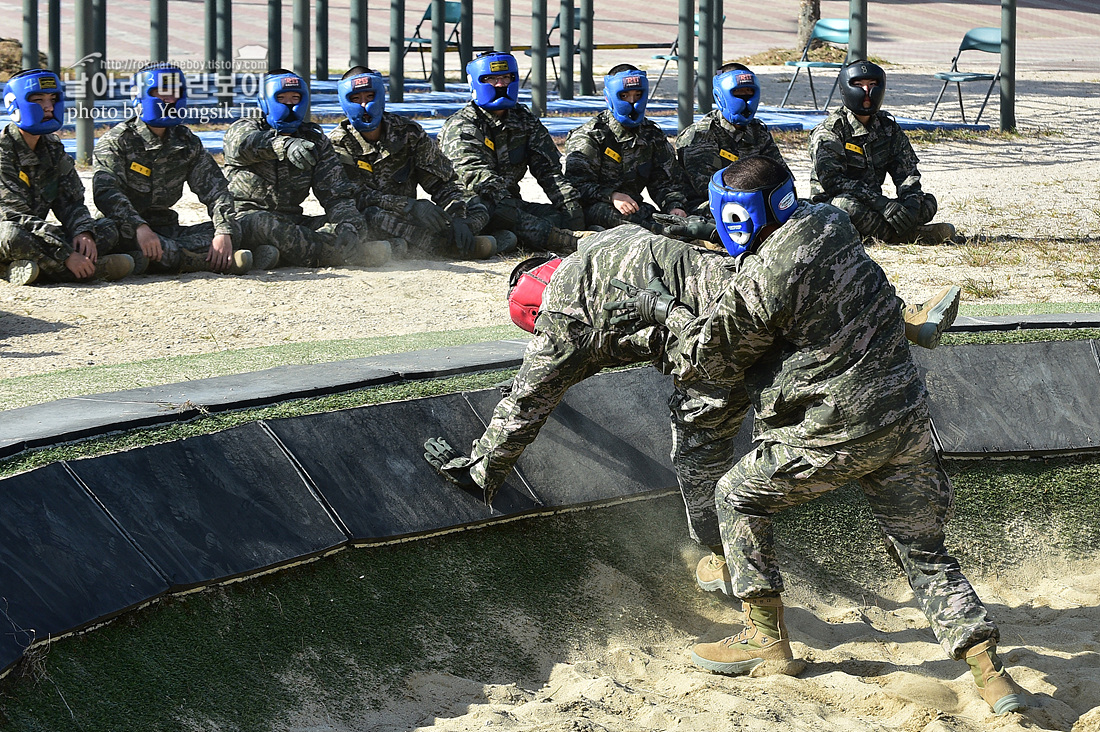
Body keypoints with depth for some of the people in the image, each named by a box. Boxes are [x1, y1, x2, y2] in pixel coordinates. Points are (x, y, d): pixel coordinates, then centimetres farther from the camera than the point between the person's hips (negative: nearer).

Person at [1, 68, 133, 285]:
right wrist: (66, 254, -29)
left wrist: (83, 232, -19)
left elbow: (71, 201, 7)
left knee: (107, 229, -5)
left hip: (36, 236, 8)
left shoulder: (53, 149, 9)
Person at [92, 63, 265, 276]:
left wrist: (224, 232, -17)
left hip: (167, 231, 5)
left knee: (234, 232, -14)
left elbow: (214, 189, 4)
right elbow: (106, 192, -20)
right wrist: (140, 227, -38)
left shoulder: (187, 142, 12)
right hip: (131, 231, -5)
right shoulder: (117, 141, -4)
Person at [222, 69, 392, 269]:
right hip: (246, 217, -5)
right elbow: (247, 144, -24)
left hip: (293, 222, 5)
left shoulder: (315, 141, 14)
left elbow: (335, 192, 5)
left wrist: (349, 224, -18)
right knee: (264, 224, -40)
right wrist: (286, 145, -46)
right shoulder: (242, 129, 3)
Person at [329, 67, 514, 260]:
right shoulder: (337, 144, -6)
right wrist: (411, 206, -31)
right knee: (373, 214, -39)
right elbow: (357, 195, -18)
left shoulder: (407, 132, 5)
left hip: (406, 219, 4)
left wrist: (457, 217, -17)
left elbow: (442, 181, 3)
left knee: (476, 208, -11)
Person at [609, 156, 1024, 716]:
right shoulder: (831, 223, 5)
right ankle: (989, 673, 3)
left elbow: (711, 357, -1)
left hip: (838, 431, -7)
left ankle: (766, 639, 21)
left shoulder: (757, 284, -17)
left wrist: (666, 311, 15)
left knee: (739, 498, 16)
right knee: (922, 551, 13)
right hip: (906, 417, 7)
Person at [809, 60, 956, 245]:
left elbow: (907, 172, 6)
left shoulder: (887, 127, 10)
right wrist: (881, 203, -31)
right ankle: (911, 234, -32)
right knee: (847, 206, -40)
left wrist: (911, 201, -18)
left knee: (928, 202, -9)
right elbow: (832, 180, -21)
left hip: (871, 205, 6)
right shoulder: (830, 131, -9)